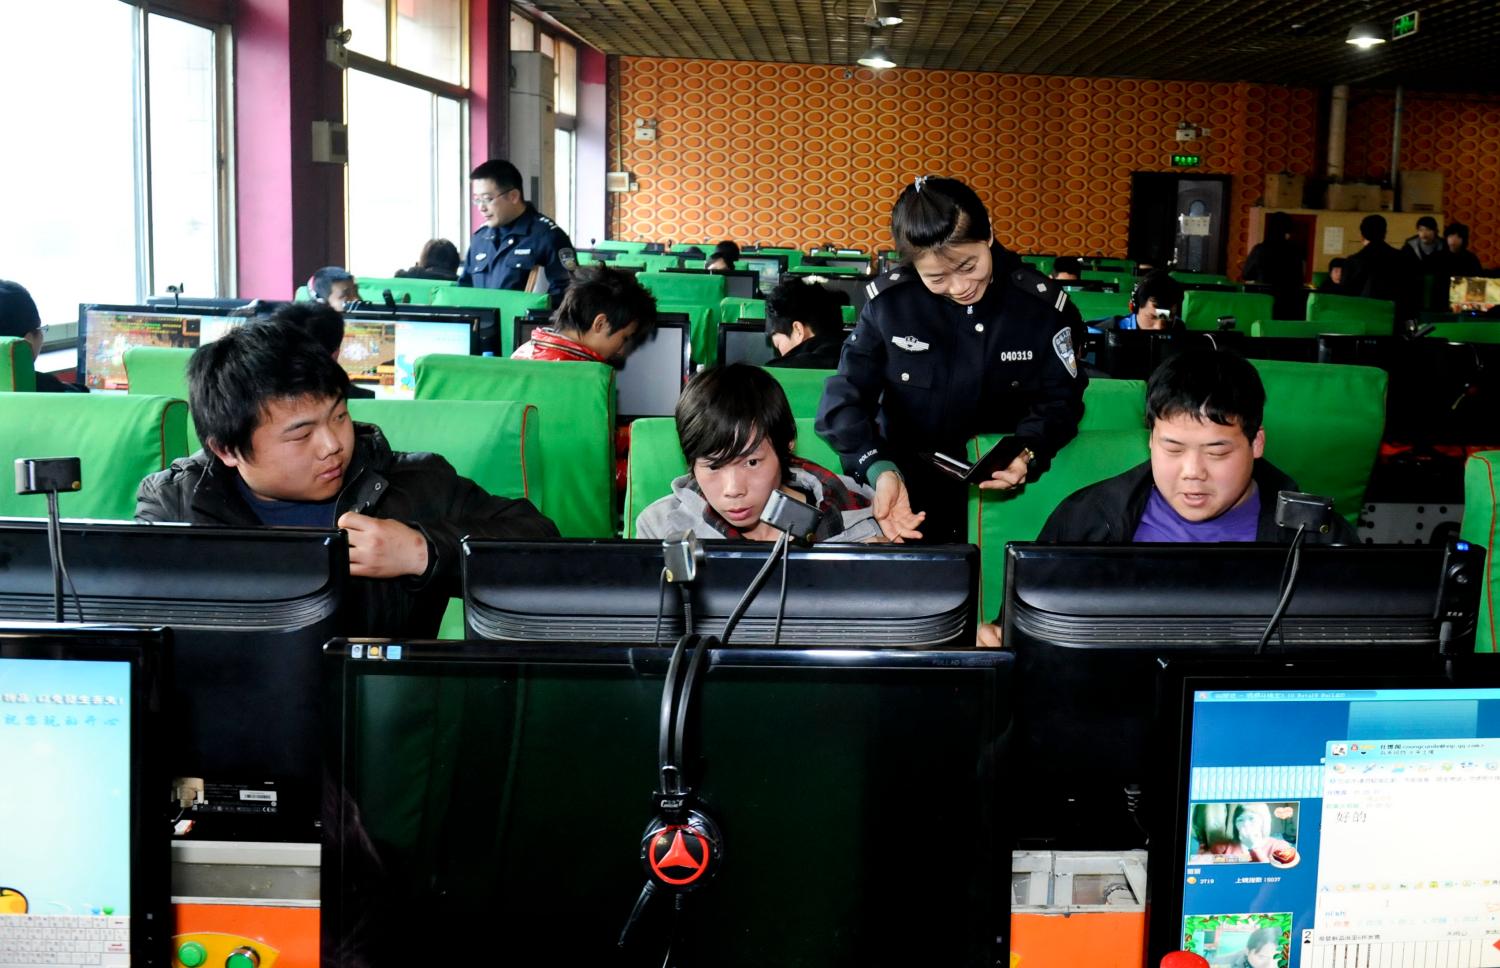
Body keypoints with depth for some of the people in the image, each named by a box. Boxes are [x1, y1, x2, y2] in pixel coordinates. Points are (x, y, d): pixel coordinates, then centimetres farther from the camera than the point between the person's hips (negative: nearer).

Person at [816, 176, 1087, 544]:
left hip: (1000, 496, 1)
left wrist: (1029, 452, -21)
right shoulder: (888, 300, -9)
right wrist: (879, 469, -26)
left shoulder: (1041, 302, -5)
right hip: (905, 489, 0)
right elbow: (845, 398, -7)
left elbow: (1060, 399, 2)